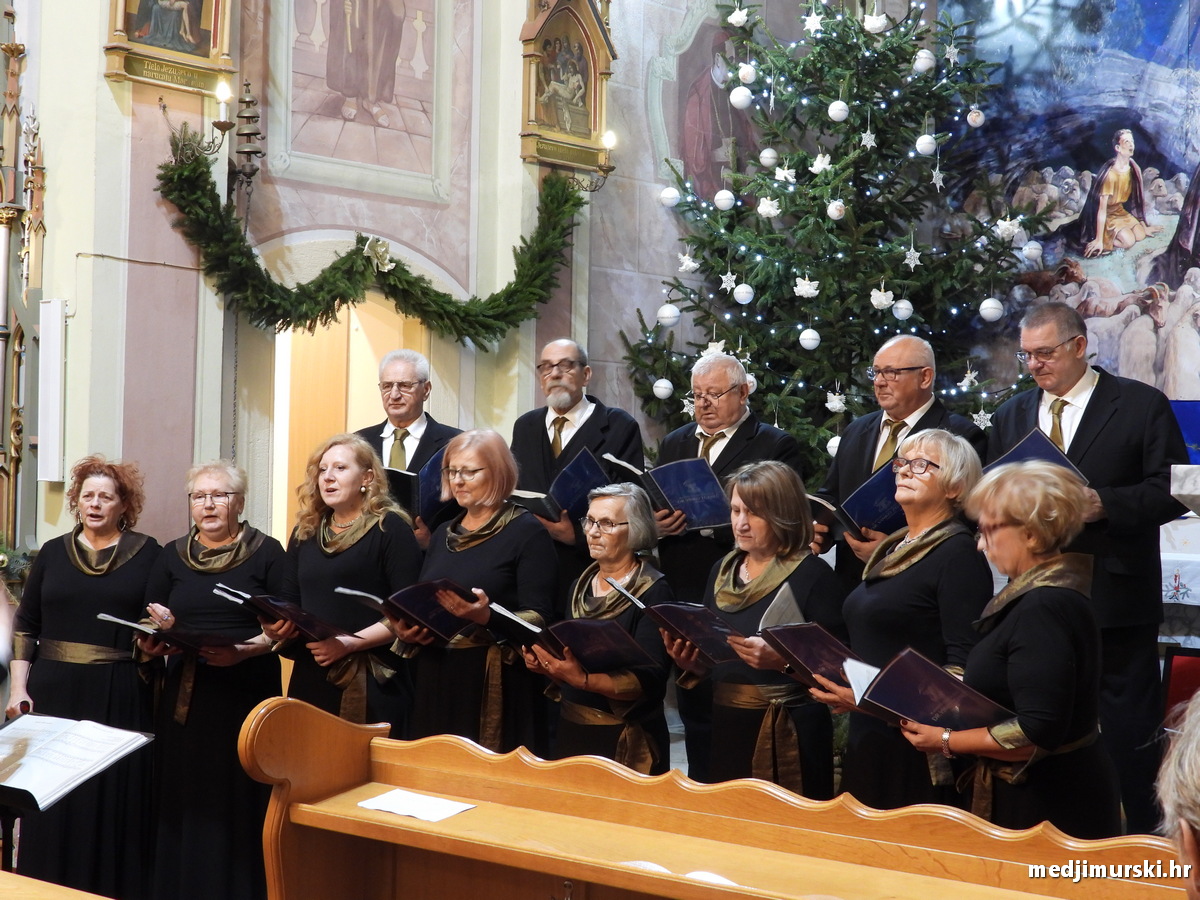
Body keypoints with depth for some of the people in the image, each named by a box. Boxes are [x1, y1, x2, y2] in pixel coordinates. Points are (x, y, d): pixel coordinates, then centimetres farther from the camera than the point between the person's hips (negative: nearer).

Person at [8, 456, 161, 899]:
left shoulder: (147, 553, 3)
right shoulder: (53, 552, 9)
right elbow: (26, 626, 10)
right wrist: (18, 688, 1)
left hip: (121, 697, -2)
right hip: (55, 692, 2)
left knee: (115, 797, -1)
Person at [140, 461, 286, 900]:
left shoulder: (267, 553, 1)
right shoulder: (172, 556, 12)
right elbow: (148, 627, 13)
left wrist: (248, 648, -19)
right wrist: (159, 630, -10)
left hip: (247, 694, -3)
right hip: (184, 696, 3)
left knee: (239, 804, -3)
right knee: (183, 802, 3)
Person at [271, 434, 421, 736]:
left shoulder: (390, 528, -4)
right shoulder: (305, 532, 15)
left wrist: (349, 644, -18)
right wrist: (274, 627, -3)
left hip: (372, 683, -5)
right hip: (311, 680, 6)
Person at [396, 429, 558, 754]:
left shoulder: (527, 532, -5)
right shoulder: (444, 534, 15)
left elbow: (539, 619, -12)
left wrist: (487, 617, -27)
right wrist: (407, 629, 1)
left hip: (496, 687, -6)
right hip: (436, 682, 6)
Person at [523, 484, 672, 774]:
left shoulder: (653, 592, -12)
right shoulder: (582, 584, 9)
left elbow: (648, 681, -19)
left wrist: (583, 680, -29)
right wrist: (545, 664, -5)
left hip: (625, 741, -6)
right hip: (571, 729, 6)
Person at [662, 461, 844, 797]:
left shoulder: (812, 574, -8)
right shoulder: (722, 571, 11)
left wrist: (779, 658, -26)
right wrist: (692, 662, -2)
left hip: (787, 734, -6)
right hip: (725, 729, 6)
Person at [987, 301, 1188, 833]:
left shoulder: (1141, 405, -2)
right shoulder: (1010, 416, 12)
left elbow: (1172, 489, -7)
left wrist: (1106, 505, -21)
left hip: (1116, 597, -4)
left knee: (1128, 729, 3)